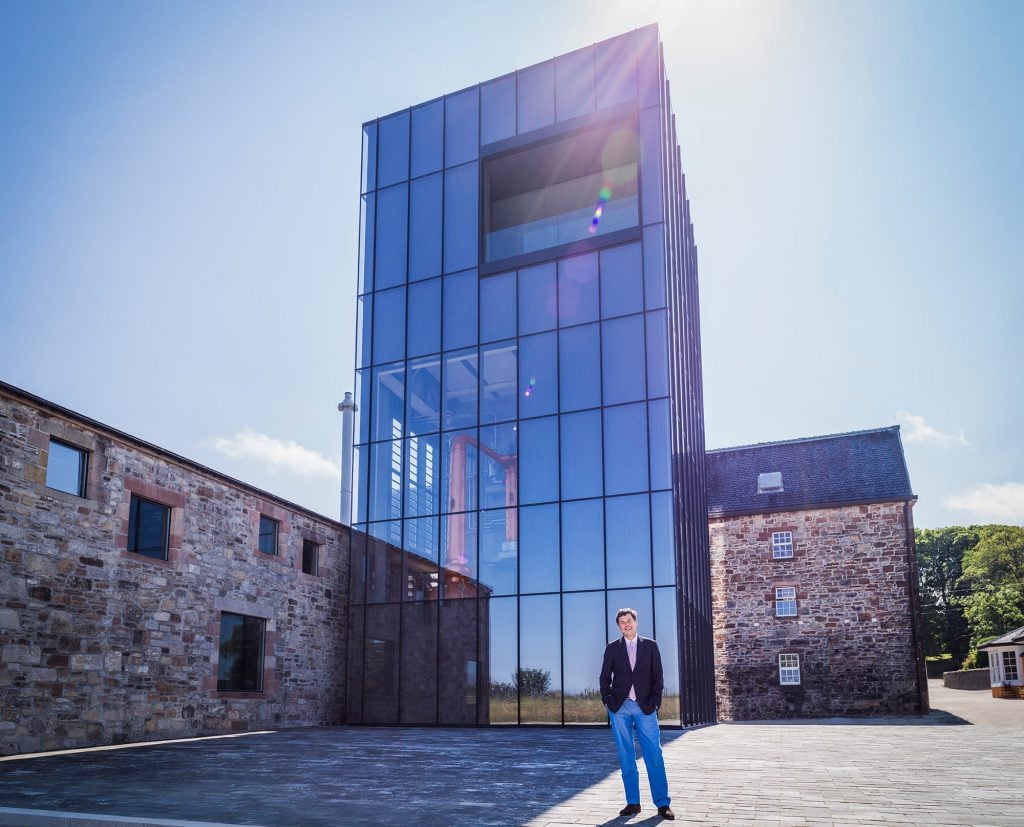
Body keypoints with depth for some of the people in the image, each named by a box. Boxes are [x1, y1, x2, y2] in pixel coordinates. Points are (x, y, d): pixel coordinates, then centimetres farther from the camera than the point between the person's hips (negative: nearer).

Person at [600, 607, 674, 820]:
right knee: (626, 757, 4)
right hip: (619, 707, 1)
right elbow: (605, 677, 9)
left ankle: (663, 803, -1)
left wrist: (654, 702, -4)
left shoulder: (650, 645, 6)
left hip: (644, 707, -1)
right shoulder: (612, 648, 8)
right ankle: (632, 802, 11)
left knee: (654, 755, -5)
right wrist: (608, 701, -2)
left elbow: (658, 676, 5)